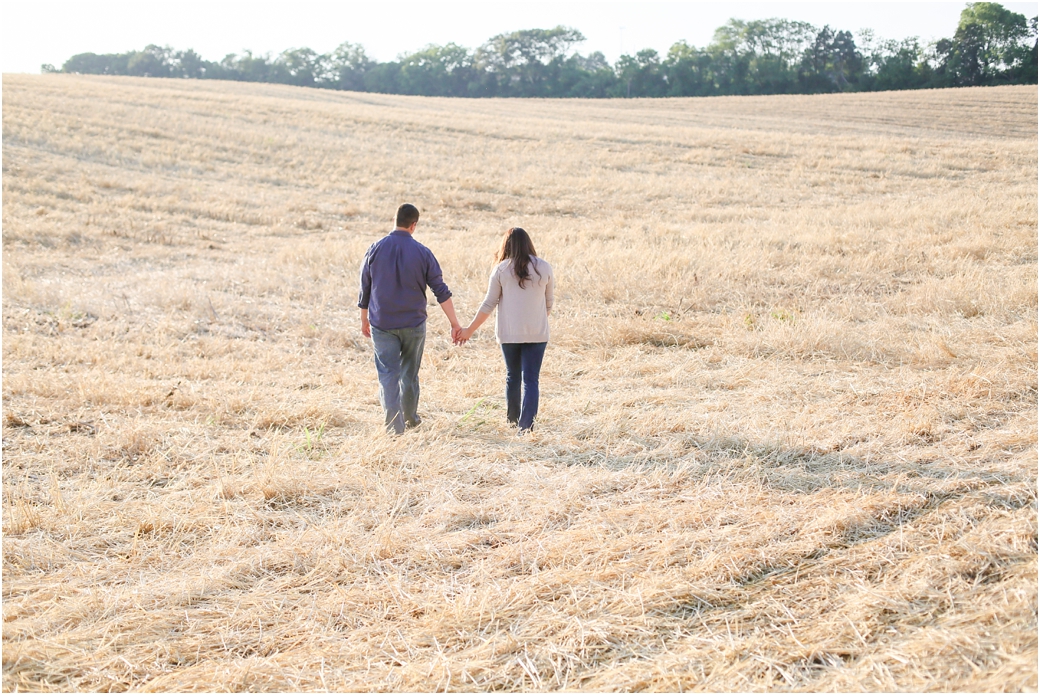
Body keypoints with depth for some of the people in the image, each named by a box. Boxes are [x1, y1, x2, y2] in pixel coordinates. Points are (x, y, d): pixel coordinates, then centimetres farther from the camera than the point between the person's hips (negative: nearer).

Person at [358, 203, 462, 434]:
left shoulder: (375, 250, -3)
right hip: (413, 324, 0)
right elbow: (441, 292, -7)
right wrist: (455, 324, -2)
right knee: (410, 373, 16)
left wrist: (364, 320, 16)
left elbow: (365, 288, 3)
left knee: (388, 373, 0)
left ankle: (394, 425, -10)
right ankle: (410, 418, 30)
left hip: (382, 324, 0)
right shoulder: (422, 253, -6)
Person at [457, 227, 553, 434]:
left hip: (509, 333, 0)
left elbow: (488, 304, -3)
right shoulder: (544, 268, 0)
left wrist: (470, 330, 5)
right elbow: (548, 304, 8)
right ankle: (526, 424, -12)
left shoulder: (501, 269, -4)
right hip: (537, 333, 0)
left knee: (512, 376, 17)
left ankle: (513, 417, 31)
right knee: (530, 379, 0)